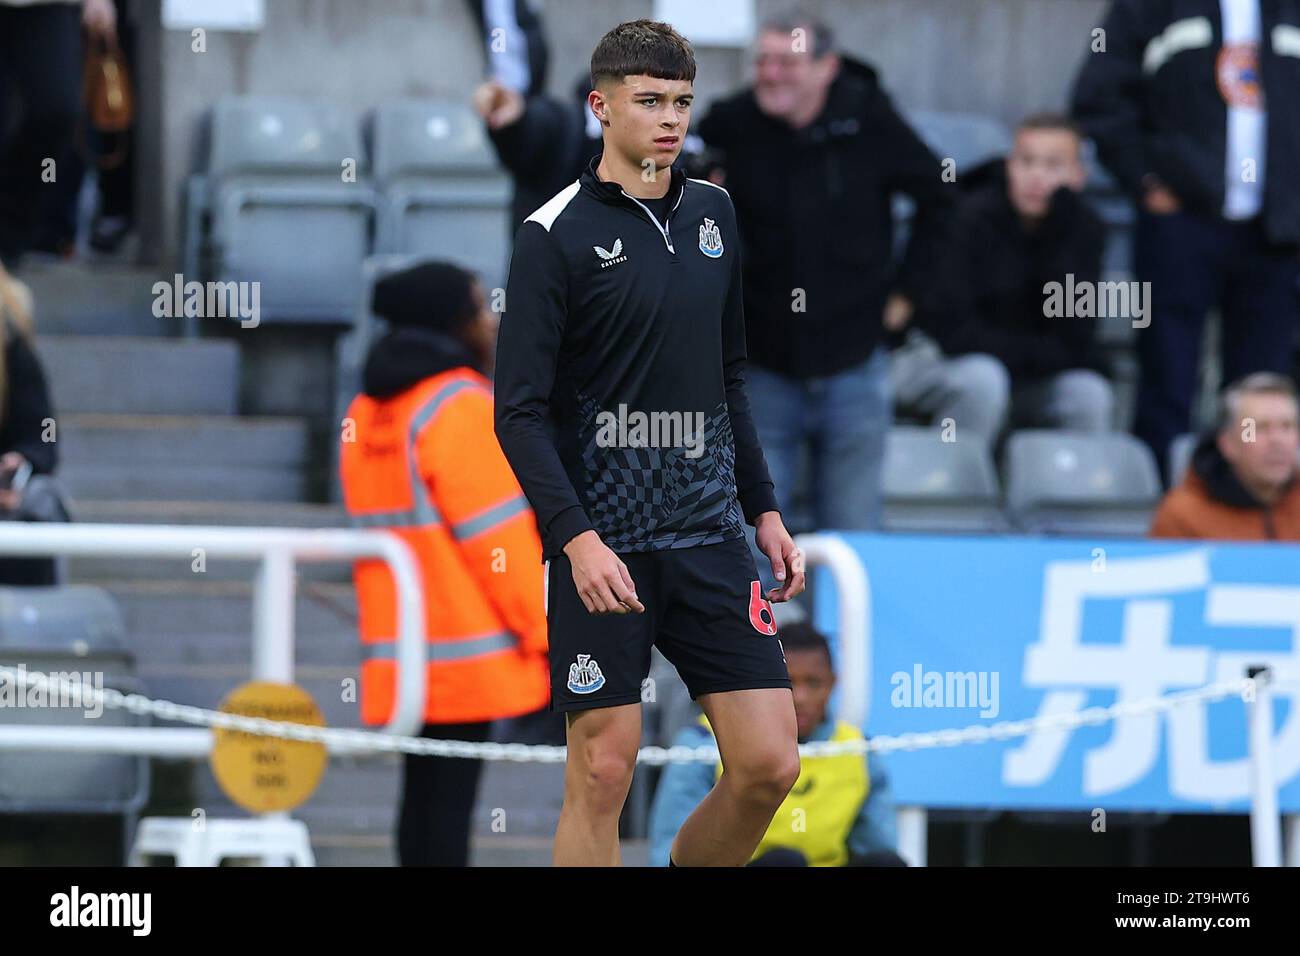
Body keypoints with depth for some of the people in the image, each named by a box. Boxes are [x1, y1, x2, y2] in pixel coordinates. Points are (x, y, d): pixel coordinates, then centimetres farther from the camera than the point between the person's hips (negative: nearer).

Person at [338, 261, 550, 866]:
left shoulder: (365, 414, 15)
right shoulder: (459, 407, -13)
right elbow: (497, 538, -15)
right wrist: (544, 633, -10)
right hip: (468, 648, -8)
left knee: (425, 792, 9)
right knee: (450, 797, -6)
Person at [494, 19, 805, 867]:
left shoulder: (712, 213, 12)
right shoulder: (557, 235, -6)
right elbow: (520, 413, -9)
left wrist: (765, 510, 15)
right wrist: (578, 538, -19)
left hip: (710, 538, 5)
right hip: (604, 545, -5)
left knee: (769, 765, -1)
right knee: (604, 774, -5)